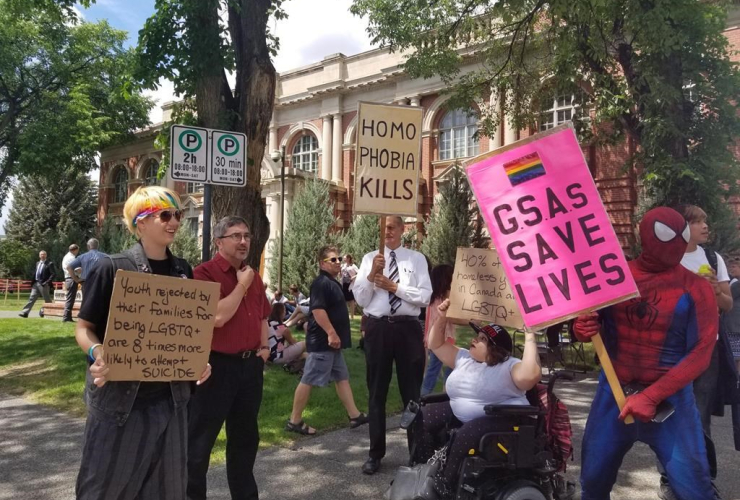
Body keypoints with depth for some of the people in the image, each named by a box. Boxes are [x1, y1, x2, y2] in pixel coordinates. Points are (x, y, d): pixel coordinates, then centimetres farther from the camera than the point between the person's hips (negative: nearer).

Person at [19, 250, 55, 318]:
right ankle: (25, 312, 2)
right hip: (36, 283, 6)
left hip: (43, 284, -6)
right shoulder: (37, 263, 17)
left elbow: (53, 274, -9)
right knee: (31, 298, 3)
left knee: (47, 300, 1)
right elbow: (34, 273, 19)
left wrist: (47, 282, -18)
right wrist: (32, 282, 10)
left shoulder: (49, 264, -3)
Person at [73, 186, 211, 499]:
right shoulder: (112, 268, -9)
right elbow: (84, 327, -5)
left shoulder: (183, 271, 5)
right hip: (119, 395, -4)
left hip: (170, 397, 5)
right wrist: (97, 353, -25)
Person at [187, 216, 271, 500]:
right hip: (216, 365, -7)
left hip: (250, 365, 7)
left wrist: (264, 346, 9)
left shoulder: (253, 276, 10)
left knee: (245, 437, 20)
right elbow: (217, 316, -24)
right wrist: (242, 285, -16)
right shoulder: (204, 273, -13)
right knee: (200, 440, 7)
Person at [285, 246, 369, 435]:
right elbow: (317, 310, -26)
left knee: (342, 378, 14)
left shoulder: (333, 283, 17)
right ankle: (294, 421, 7)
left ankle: (355, 415, 22)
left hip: (332, 341, 11)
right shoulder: (321, 283, -16)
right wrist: (331, 333, -28)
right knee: (308, 380, -3)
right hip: (322, 341, -11)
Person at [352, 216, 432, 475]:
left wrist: (394, 286, -12)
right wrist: (372, 274, -13)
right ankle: (375, 453, 27)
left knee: (412, 391, 10)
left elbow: (425, 296, -6)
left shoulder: (417, 259, 3)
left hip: (408, 328, -1)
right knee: (376, 393, 12)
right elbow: (360, 299, 0)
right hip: (378, 328, 1)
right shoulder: (369, 258, 7)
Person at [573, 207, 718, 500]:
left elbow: (700, 354, -11)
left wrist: (652, 396, -17)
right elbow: (589, 323, 11)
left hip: (670, 399, -2)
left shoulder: (696, 289, -6)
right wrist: (582, 329, -14)